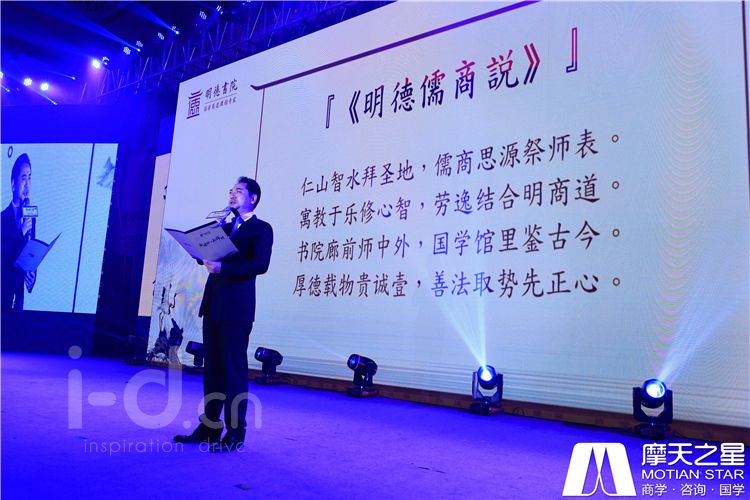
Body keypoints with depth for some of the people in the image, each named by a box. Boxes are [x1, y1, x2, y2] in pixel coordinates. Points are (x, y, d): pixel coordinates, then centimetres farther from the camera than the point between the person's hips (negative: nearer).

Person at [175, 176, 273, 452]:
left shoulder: (261, 229, -1)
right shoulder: (224, 227, 22)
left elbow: (260, 264, -16)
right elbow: (207, 253, 19)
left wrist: (223, 267, -20)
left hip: (236, 308, -7)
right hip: (213, 305, 8)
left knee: (233, 369, -5)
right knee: (212, 367, 10)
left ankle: (235, 433, 3)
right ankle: (210, 427, 19)